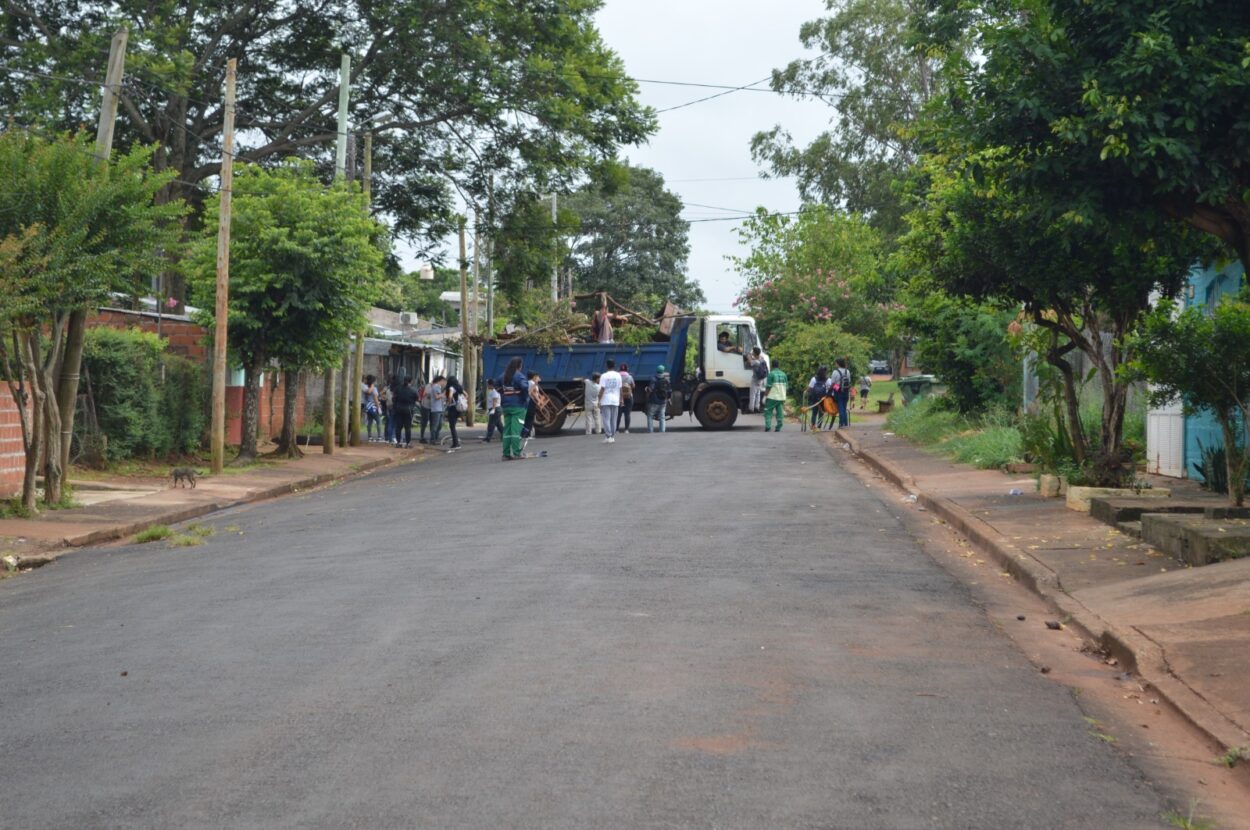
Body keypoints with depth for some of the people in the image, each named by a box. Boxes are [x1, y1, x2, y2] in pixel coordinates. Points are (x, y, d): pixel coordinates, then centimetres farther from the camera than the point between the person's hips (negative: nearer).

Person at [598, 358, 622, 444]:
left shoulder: (604, 376, -7)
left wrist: (599, 401, -6)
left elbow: (602, 389, -11)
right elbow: (620, 389, 6)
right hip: (615, 400, 4)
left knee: (606, 419, -3)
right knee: (614, 420, 9)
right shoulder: (618, 375, 4)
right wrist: (620, 400, 15)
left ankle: (608, 437, -9)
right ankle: (613, 437, 10)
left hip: (606, 401, -4)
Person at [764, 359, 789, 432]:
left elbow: (768, 387, -13)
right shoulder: (783, 374, 10)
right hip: (782, 397, 5)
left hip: (772, 397, -5)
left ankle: (767, 426, -10)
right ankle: (778, 427, 3)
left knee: (768, 412, 1)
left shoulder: (771, 374, -9)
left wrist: (765, 396, -7)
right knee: (779, 412, 7)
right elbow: (786, 386, 15)